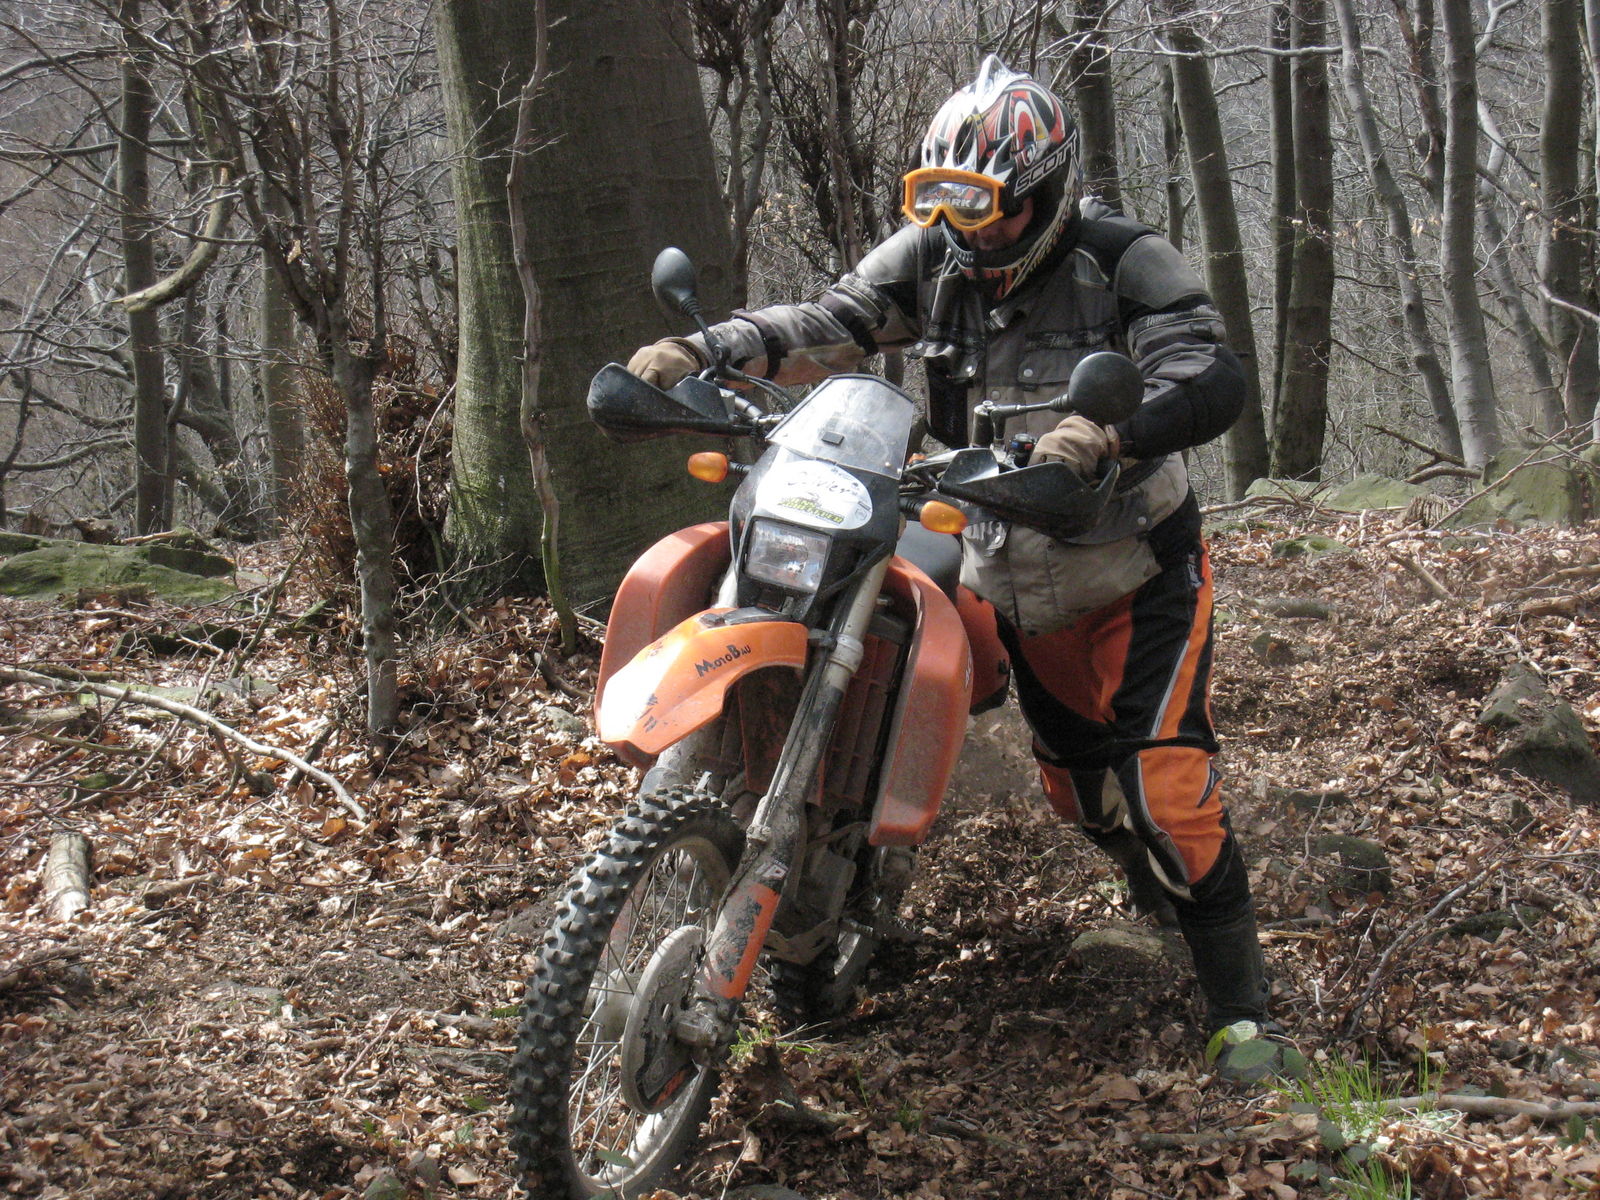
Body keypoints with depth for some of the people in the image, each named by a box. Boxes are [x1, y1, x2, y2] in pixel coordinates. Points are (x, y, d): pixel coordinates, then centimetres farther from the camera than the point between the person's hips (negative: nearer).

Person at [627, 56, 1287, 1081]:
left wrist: (1106, 431, -51)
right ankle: (1160, 883, 49)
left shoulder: (1125, 262, -19)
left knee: (1163, 785, -15)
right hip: (1018, 581, 6)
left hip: (1140, 572, -5)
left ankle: (1240, 1007, -5)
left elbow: (1216, 381, -31)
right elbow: (828, 327, -11)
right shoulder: (934, 259, -4)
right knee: (1078, 786, 18)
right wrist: (699, 352, -28)